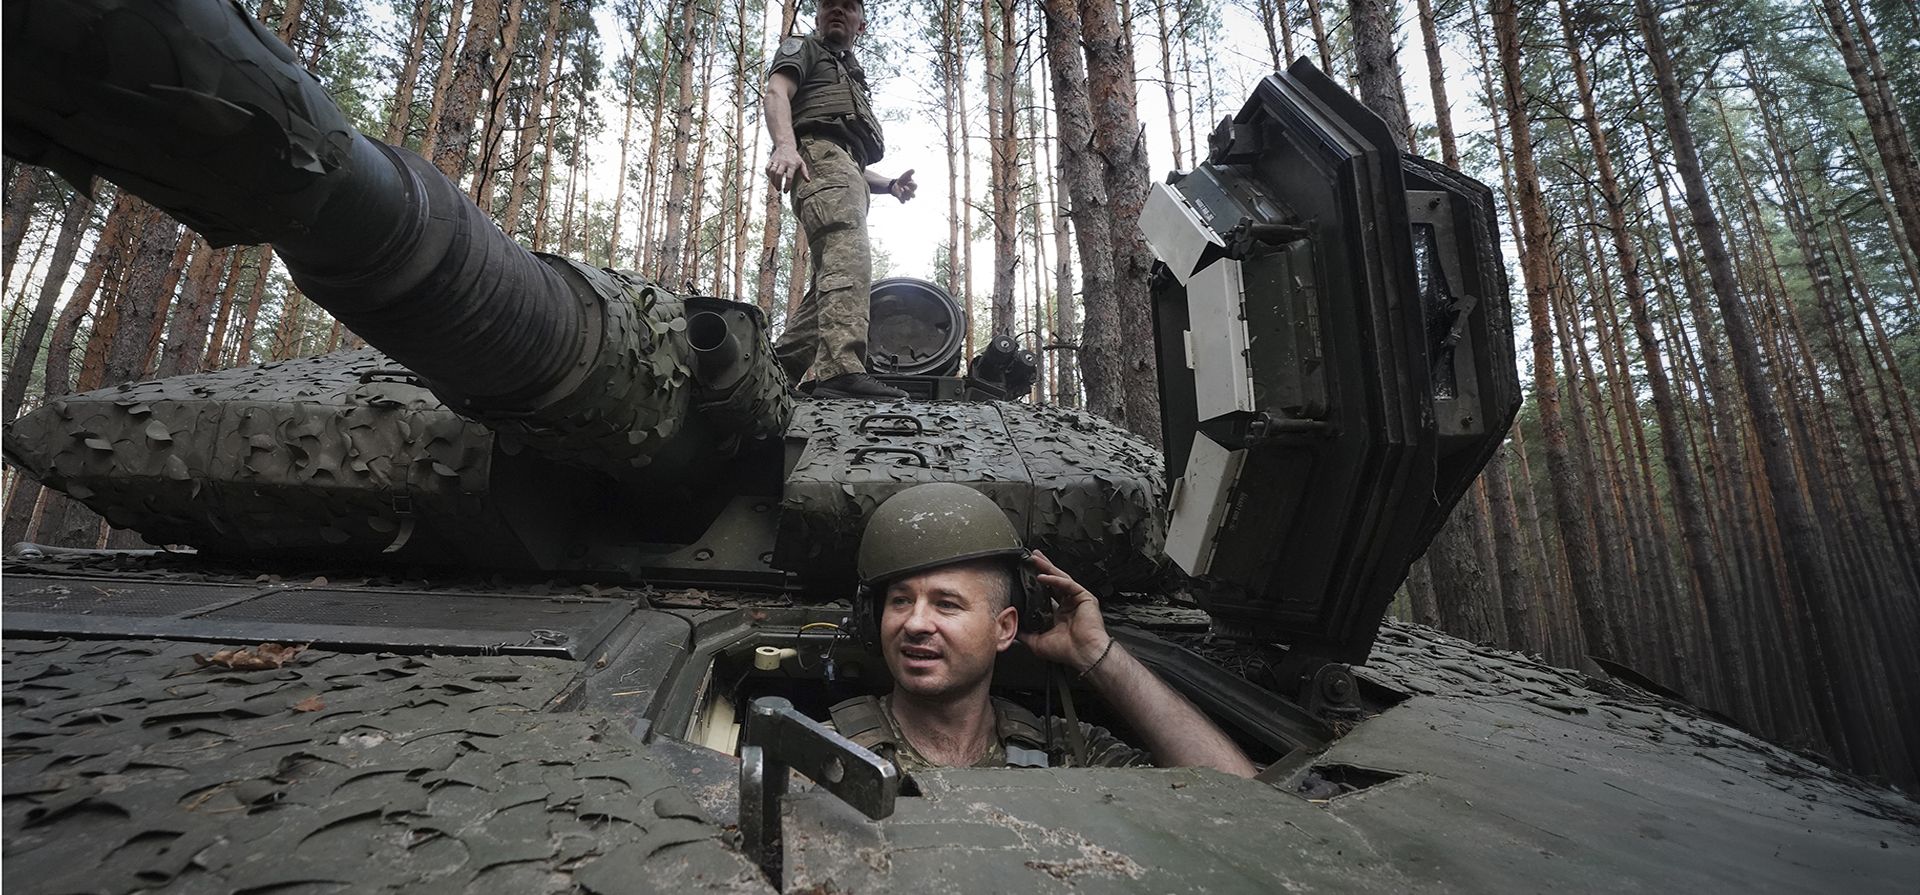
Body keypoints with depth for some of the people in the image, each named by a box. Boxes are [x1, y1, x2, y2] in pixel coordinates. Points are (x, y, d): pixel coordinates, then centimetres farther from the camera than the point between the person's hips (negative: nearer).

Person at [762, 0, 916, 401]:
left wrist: (890, 185, 17)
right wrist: (785, 144, -25)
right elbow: (776, 91, -3)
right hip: (820, 154, -9)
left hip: (848, 170, 9)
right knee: (849, 260, -29)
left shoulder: (852, 82, 42)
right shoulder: (803, 48, 20)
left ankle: (776, 371, -1)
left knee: (833, 279, -1)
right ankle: (843, 370, -45)